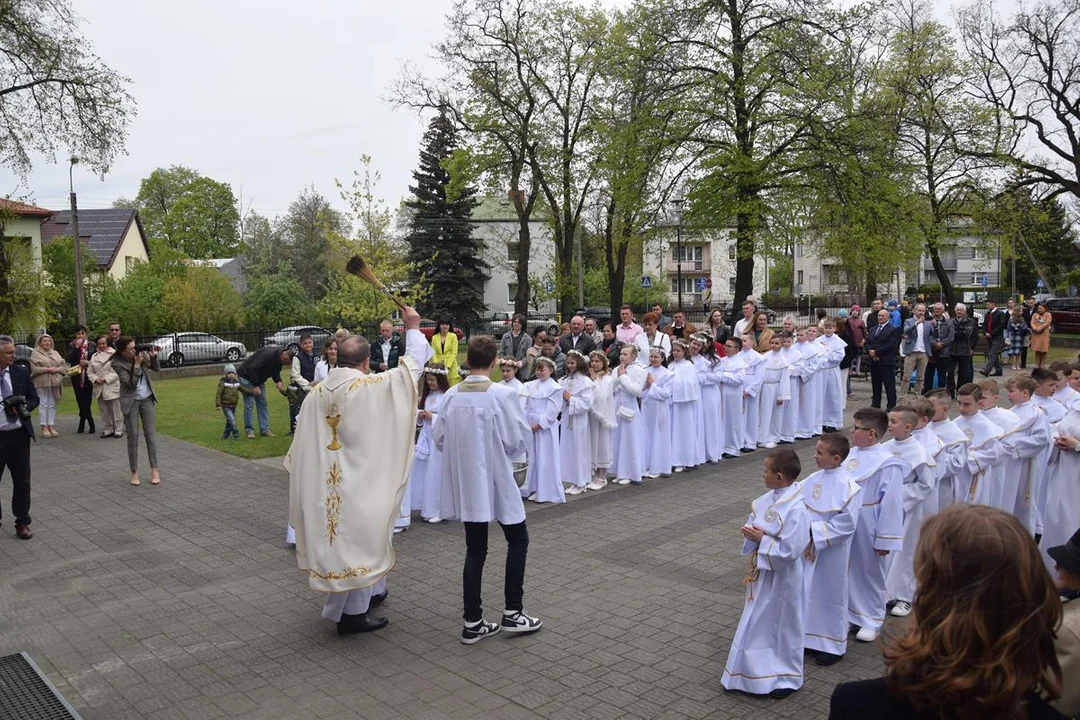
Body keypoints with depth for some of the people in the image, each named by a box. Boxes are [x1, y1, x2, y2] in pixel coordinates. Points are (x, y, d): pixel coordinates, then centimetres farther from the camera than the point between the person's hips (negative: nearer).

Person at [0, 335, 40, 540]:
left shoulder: (21, 372, 0)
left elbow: (34, 399, 8)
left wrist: (23, 407, -12)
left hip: (19, 435, 3)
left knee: (22, 481, 12)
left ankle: (22, 523, 24)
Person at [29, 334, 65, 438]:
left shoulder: (55, 353, 17)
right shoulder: (35, 353, 1)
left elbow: (64, 366, 10)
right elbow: (34, 368, -10)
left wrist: (56, 369, -8)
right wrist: (47, 369, -16)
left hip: (54, 383, 5)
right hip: (42, 383, -5)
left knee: (52, 405, 7)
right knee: (43, 404, -5)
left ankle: (51, 426, 10)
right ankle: (44, 428, -1)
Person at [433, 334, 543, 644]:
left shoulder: (451, 395, -4)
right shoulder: (503, 394, -16)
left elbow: (440, 438, 4)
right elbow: (520, 440, -11)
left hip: (465, 482, 4)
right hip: (496, 480, -4)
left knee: (475, 549, 12)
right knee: (518, 540, 14)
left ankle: (473, 623, 15)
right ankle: (512, 613, 16)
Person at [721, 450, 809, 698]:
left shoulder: (795, 510, -27)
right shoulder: (768, 499, -2)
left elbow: (789, 551, -28)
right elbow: (754, 521, 10)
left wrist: (761, 539, -22)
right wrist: (750, 533, -11)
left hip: (781, 578, -8)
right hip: (762, 572, 8)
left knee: (783, 626, 11)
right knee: (757, 623, 21)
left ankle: (786, 677, 30)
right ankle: (755, 671, 38)